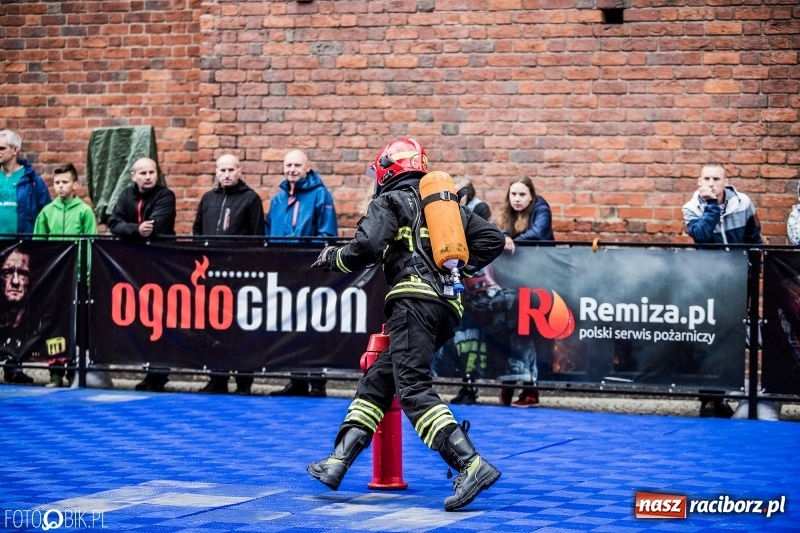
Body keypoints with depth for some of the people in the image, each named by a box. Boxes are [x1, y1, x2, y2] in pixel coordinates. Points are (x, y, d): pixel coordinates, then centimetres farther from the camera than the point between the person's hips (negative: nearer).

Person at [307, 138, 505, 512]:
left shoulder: (389, 202, 6)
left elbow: (366, 247, -11)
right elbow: (492, 239, 19)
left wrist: (332, 259, 7)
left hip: (415, 297, -8)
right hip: (448, 306, 8)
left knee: (414, 389, -14)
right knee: (377, 380, 14)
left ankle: (472, 466, -29)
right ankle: (337, 463, 10)